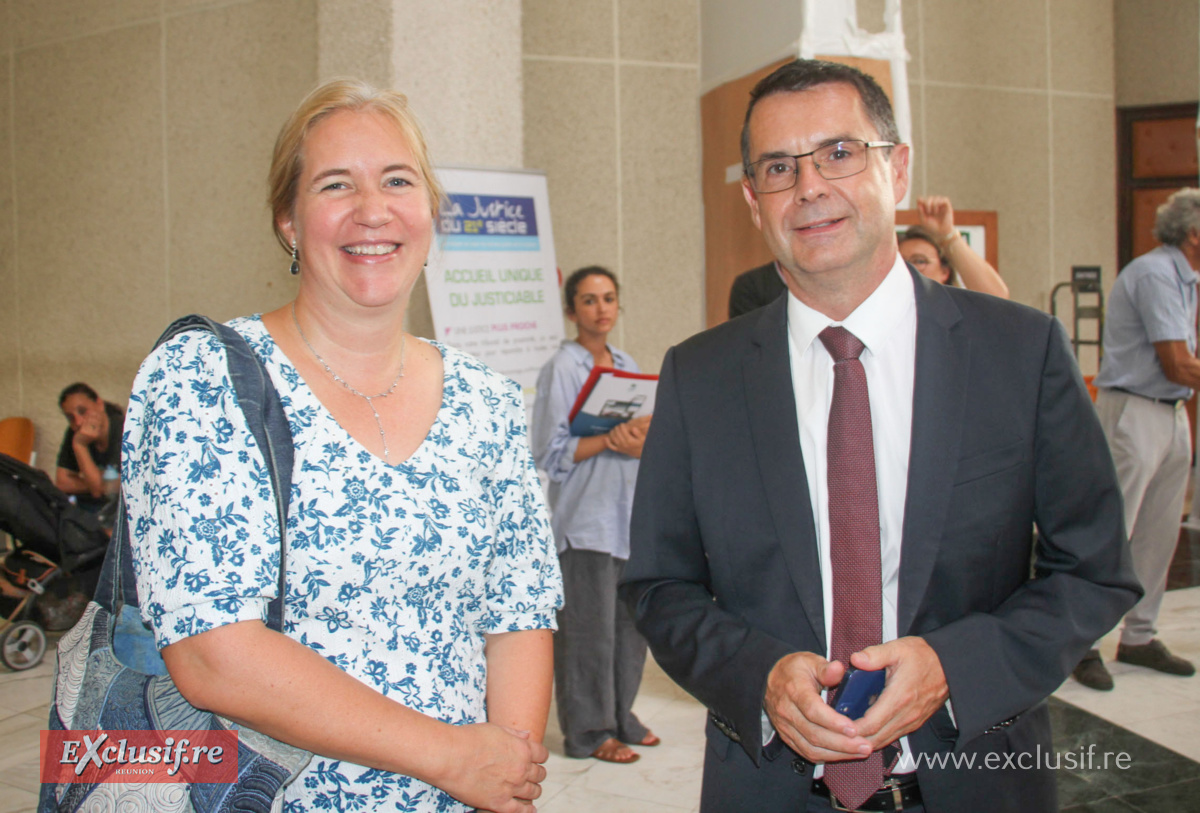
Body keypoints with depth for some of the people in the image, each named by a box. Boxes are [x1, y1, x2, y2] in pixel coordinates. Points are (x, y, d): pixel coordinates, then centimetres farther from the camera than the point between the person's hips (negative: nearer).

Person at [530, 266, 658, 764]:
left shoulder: (628, 367, 14)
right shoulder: (561, 369, -6)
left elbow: (652, 438, 16)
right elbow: (550, 452, -10)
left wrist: (639, 441, -6)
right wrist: (611, 439, -17)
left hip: (630, 513, 6)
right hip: (585, 516, -6)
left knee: (631, 621, 9)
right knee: (589, 626, -2)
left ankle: (621, 718, 24)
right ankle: (588, 730, 10)